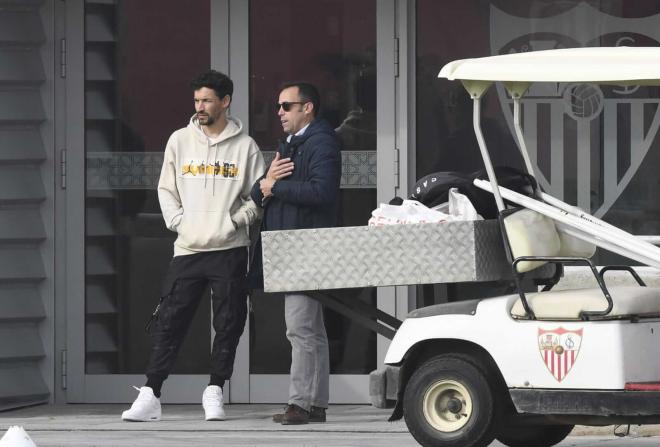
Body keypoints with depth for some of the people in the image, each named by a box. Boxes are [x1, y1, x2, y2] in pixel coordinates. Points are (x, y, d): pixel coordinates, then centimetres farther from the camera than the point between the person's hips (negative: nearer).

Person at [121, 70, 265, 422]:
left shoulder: (244, 146, 2)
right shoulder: (180, 141, 7)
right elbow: (166, 188, 12)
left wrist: (235, 221, -9)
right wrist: (178, 220, -2)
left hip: (229, 250, -1)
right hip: (188, 248, 1)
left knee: (228, 324, 1)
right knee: (168, 323, -3)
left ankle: (214, 392, 13)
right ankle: (150, 396, -2)